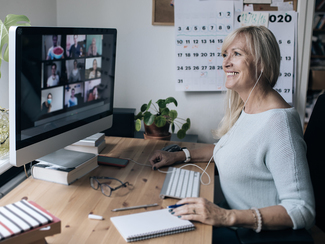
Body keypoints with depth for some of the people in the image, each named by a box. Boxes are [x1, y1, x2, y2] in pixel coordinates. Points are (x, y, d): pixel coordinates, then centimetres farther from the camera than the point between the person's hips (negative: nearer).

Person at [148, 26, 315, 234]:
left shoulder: (278, 122, -25)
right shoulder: (245, 108, 4)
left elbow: (303, 211, -27)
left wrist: (228, 217, -34)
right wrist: (178, 156, 14)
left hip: (259, 234, -8)